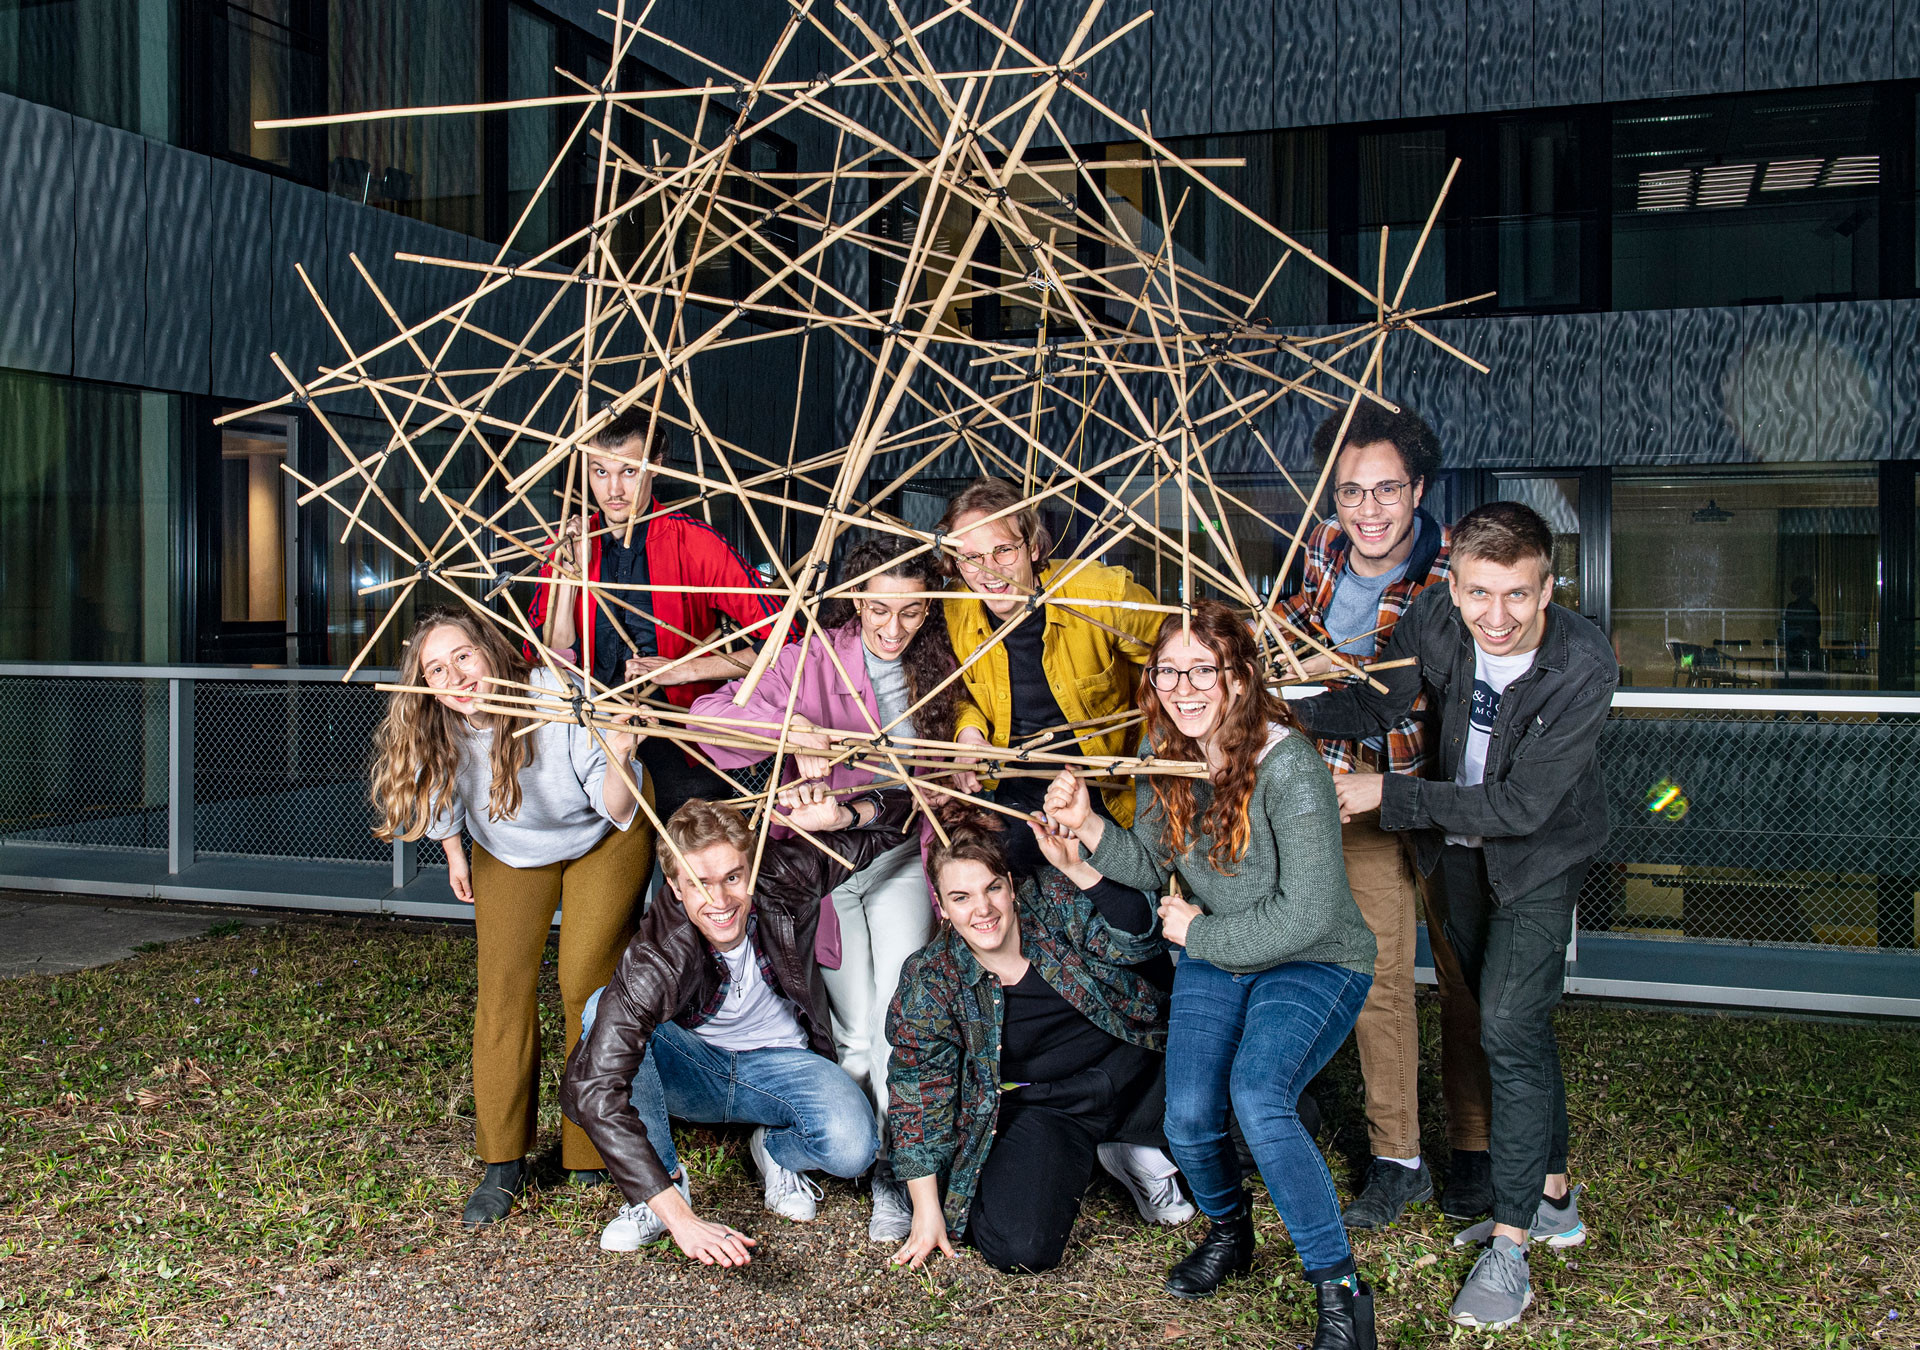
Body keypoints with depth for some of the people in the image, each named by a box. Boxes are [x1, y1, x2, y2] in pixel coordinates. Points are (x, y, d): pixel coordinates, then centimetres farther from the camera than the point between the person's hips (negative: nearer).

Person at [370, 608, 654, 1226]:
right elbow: (443, 789, 4)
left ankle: (593, 1151, 5)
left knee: (585, 981, -11)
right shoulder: (435, 729, -22)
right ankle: (503, 1163, 3)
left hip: (601, 840, -3)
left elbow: (618, 811, -30)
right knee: (502, 988, -6)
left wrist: (618, 760, -48)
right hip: (509, 852, 4)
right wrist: (454, 853, 11)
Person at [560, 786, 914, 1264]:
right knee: (604, 1010, -32)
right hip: (688, 1070, -1)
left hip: (781, 1062, 1)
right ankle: (666, 1178, -13)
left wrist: (841, 816, -34)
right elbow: (593, 1091, -38)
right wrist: (680, 1218, -44)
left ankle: (776, 1150, 6)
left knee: (851, 1145, -31)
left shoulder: (785, 875, -23)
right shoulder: (654, 960, -31)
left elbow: (898, 817, -8)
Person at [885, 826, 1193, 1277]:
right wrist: (927, 1213, -7)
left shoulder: (1053, 902, -10)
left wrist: (1077, 868, -36)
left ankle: (1141, 1148, 3)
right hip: (1037, 1109, -2)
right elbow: (919, 1098, -5)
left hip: (1130, 1068, 2)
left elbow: (1135, 941, -22)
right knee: (1019, 1248, -24)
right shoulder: (931, 983, -11)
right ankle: (1077, 1161, 10)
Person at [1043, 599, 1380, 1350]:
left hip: (1315, 964, -5)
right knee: (1189, 1121, -10)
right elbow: (1154, 867, 5)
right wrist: (1089, 827, -13)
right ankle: (1228, 1230, 26)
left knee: (1256, 1097, -29)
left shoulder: (1289, 766, -25)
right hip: (1213, 962, 6)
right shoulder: (1163, 756, -6)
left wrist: (1197, 931, -15)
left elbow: (1306, 916, -24)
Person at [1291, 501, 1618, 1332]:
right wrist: (1286, 717, -30)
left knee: (1511, 1028, -14)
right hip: (1458, 844, 5)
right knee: (1507, 1022, 16)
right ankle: (1553, 1197, 34)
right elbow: (1377, 704, -11)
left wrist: (1387, 795, -33)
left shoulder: (1583, 667, -32)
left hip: (1541, 854, -5)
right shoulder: (1436, 619, -21)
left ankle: (1509, 1247, -2)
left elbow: (1522, 807, -31)